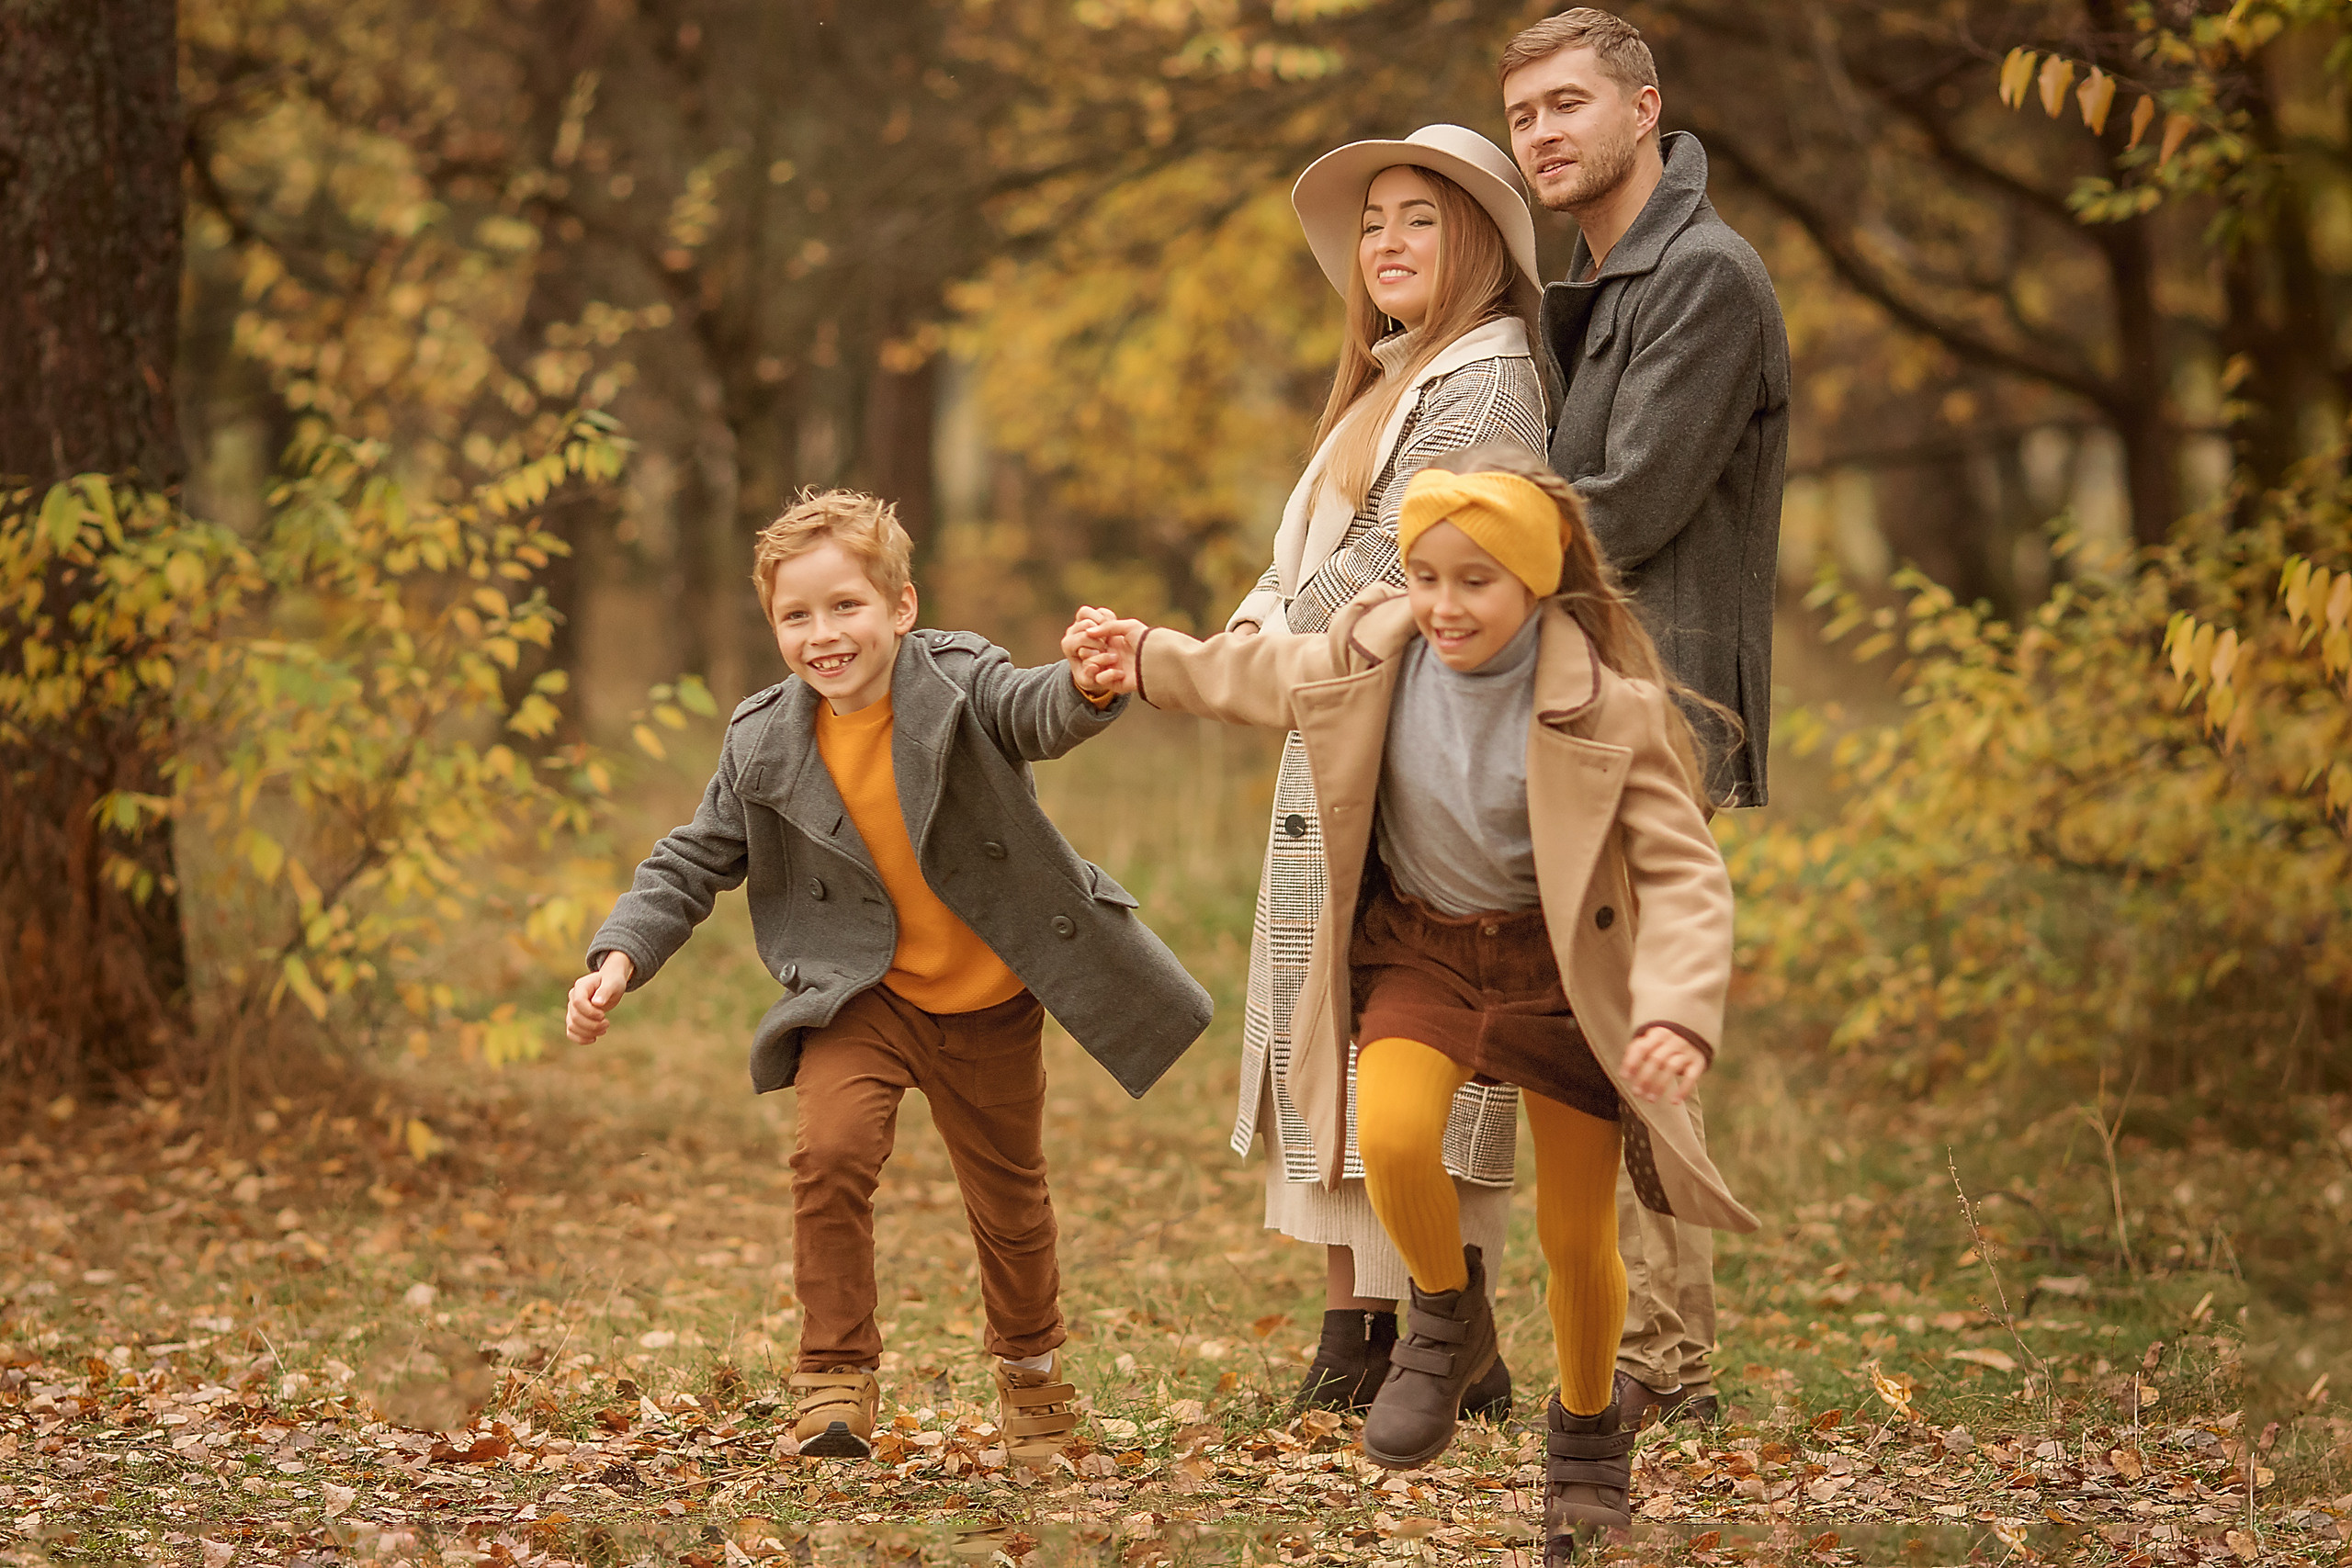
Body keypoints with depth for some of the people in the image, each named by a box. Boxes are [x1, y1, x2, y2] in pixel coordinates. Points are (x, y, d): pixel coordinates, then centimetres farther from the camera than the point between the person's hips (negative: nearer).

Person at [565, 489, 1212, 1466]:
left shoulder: (959, 683, -17)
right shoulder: (765, 745, -9)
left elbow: (1037, 714, -38)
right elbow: (692, 865, 1)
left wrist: (1086, 687, -62)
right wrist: (622, 956, -13)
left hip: (989, 999, -1)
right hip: (863, 992, 1)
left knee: (1008, 1196, 14)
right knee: (832, 1149, -24)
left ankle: (1031, 1363, 42)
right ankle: (836, 1373, -10)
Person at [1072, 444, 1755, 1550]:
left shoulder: (1606, 707, -23)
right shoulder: (1373, 655, -11)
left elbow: (1683, 872, -22)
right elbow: (1267, 677, 14)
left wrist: (1678, 1013, -37)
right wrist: (1151, 660, 21)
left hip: (1559, 962, -2)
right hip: (1420, 947, 2)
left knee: (1576, 1240, 4)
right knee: (1392, 1138, -27)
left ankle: (1586, 1431, 34)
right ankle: (1448, 1321, 5)